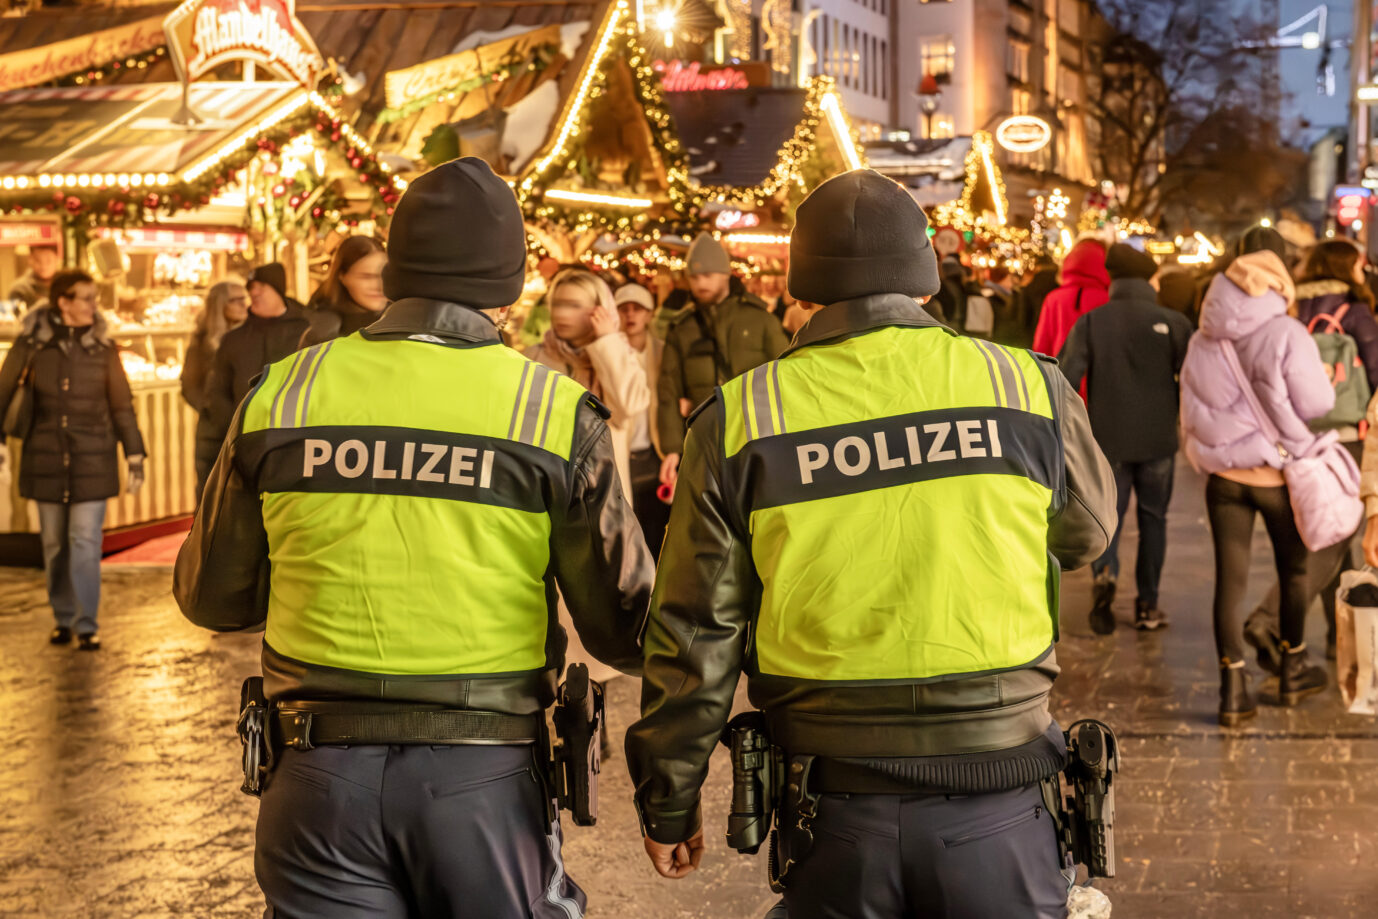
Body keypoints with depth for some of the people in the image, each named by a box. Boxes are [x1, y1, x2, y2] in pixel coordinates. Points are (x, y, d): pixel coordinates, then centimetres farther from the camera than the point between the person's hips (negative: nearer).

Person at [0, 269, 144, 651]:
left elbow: (122, 403, 5)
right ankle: (63, 618, 23)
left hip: (93, 459, -1)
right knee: (54, 543, 9)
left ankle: (87, 625, 0)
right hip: (46, 457, 1)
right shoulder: (32, 340, -3)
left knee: (85, 542, -6)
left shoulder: (102, 344, 0)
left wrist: (134, 455, 2)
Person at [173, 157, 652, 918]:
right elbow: (622, 629, -5)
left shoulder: (280, 396, -1)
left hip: (320, 772, 2)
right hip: (485, 775, -1)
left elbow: (212, 598, 9)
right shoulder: (554, 412, -7)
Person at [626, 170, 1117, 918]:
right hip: (995, 803, 0)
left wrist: (667, 802, 10)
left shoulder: (739, 421, -3)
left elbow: (694, 637, -1)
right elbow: (1087, 534, 16)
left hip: (833, 811, 1)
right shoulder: (1029, 389, -4)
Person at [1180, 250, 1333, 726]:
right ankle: (1293, 670, 30)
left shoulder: (1202, 343, 0)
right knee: (1293, 570, 17)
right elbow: (1316, 403, -14)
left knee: (1230, 579, 4)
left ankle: (1233, 688, 3)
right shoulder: (1285, 335, -15)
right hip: (1279, 473, -3)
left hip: (1223, 475, 3)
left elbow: (1192, 414, 8)